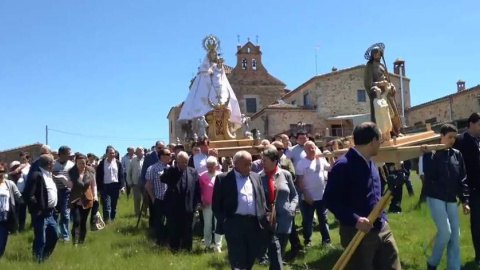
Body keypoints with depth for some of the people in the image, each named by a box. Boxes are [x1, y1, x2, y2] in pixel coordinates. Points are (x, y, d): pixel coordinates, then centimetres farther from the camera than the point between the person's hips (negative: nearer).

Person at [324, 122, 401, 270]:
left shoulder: (370, 163, 12)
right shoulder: (343, 165, -17)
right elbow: (330, 200, -21)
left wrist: (382, 218, 16)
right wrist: (355, 220, -28)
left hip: (381, 229, 8)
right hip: (357, 233, -8)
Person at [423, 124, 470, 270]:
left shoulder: (457, 154, 9)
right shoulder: (432, 153, -6)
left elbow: (462, 179, 11)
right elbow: (428, 176, -13)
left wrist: (465, 200, 8)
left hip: (451, 200, 5)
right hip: (435, 198, -5)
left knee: (454, 235, 4)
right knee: (445, 231, -12)